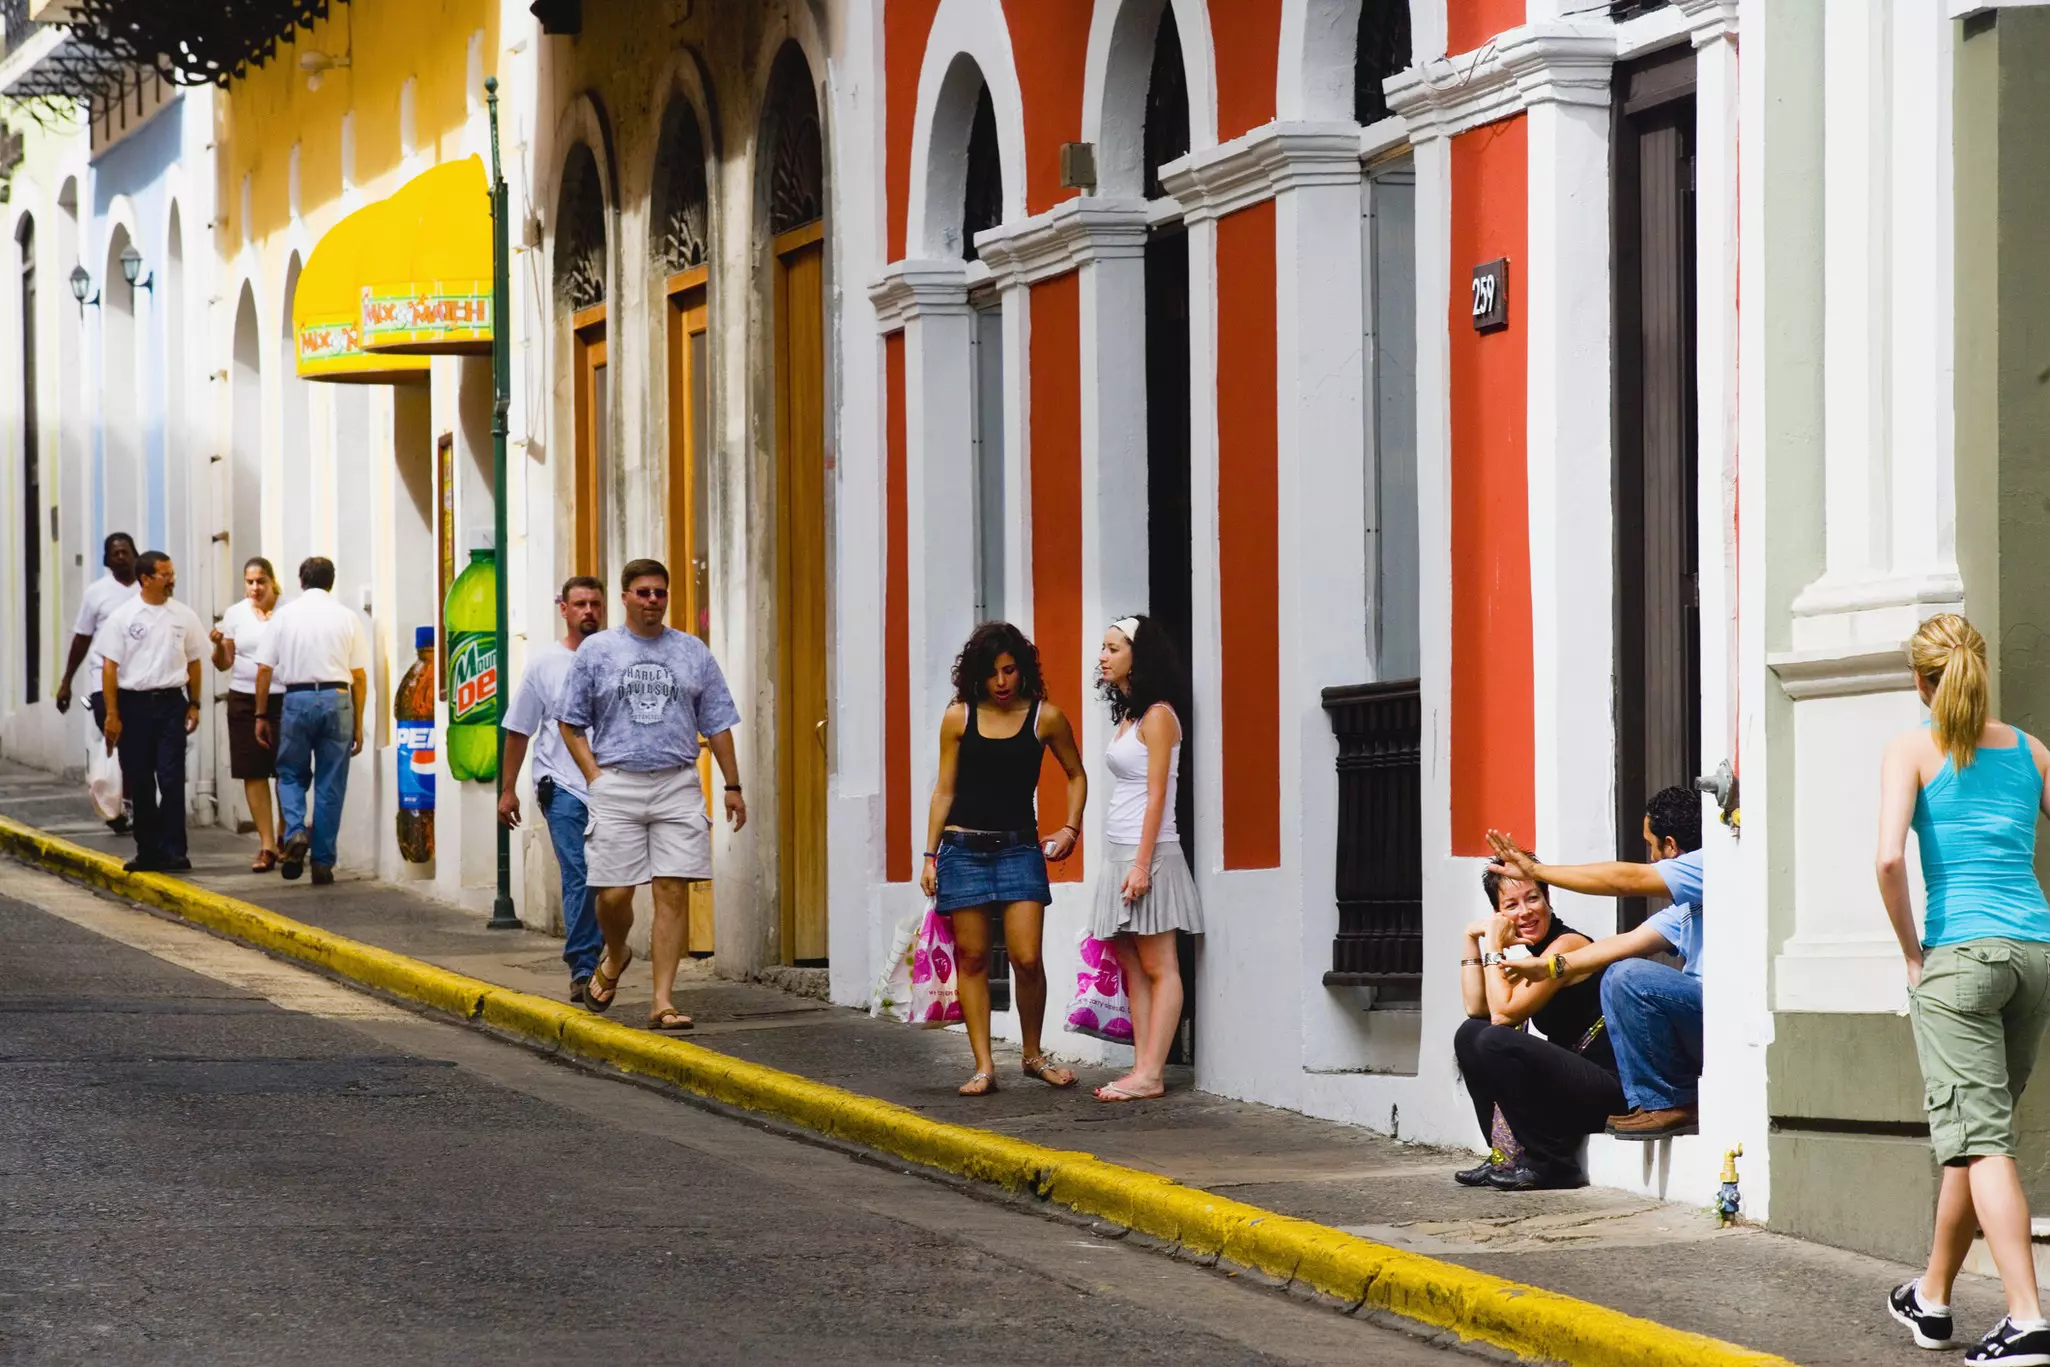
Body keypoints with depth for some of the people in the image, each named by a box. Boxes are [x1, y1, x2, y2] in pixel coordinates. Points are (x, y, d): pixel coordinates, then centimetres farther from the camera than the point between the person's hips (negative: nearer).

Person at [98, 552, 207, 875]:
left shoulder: (184, 616, 5)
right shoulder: (122, 617, -2)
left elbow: (193, 663, 12)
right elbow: (109, 667, -3)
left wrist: (194, 705, 8)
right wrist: (112, 714, -7)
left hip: (171, 703, 0)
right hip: (133, 704, 0)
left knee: (171, 778, -8)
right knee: (139, 782, 6)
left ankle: (173, 851, -6)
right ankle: (147, 851, 15)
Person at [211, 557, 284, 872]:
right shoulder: (235, 614, 7)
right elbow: (224, 663, 9)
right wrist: (219, 645, -11)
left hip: (283, 700, -2)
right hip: (245, 700, 2)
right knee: (254, 774, 0)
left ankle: (283, 837, 18)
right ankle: (267, 846, 4)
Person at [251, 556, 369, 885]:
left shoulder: (284, 615, 4)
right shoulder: (347, 618, 5)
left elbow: (264, 670, 3)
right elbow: (359, 675, 3)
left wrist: (261, 715, 11)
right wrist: (358, 724, 9)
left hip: (297, 699, 0)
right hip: (337, 699, 0)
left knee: (291, 775, 15)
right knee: (330, 785, 6)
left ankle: (295, 831, -11)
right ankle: (323, 863, 6)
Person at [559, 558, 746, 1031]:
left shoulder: (693, 652, 12)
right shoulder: (596, 651, 7)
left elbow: (717, 725, 13)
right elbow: (572, 724, 9)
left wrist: (732, 785, 8)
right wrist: (594, 777, -3)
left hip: (677, 784, 1)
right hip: (617, 784, -1)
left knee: (673, 891, -7)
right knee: (615, 893, -3)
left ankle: (663, 1000, -5)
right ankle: (614, 958, 30)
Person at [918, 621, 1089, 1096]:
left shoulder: (1045, 717, 1)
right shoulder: (958, 718, 3)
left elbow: (1076, 775, 16)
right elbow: (944, 789, 8)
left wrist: (1071, 828, 4)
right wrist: (930, 855, 5)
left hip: (1019, 848, -1)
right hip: (964, 848, 1)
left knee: (1027, 958, -9)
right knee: (971, 959, 0)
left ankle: (1034, 1054, 11)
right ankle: (983, 1066, 5)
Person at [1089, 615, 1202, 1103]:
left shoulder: (1158, 716, -8)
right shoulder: (1126, 717, 17)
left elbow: (1156, 795, -14)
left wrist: (1142, 863, -19)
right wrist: (1124, 863, 14)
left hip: (1146, 852, -9)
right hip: (1118, 852, 9)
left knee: (1158, 968, -8)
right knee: (1134, 970, 6)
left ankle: (1150, 1076, -11)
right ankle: (1142, 1070, 5)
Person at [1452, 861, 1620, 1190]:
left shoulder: (1566, 945, -14)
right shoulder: (1532, 953, 15)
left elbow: (1503, 1014, -19)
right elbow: (1477, 1009, 10)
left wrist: (1495, 947, -10)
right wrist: (1472, 940, 7)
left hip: (1608, 1086, -10)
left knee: (1495, 1042, -25)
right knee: (1470, 1034, 9)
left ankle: (1552, 1165, -16)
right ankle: (1506, 1158, 7)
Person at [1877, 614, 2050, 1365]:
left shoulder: (1913, 750, -1)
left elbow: (1889, 859, -14)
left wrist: (1912, 951, -3)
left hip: (1959, 954, -5)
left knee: (1980, 1137, -7)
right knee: (1977, 1128, 18)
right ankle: (1932, 1298, 32)